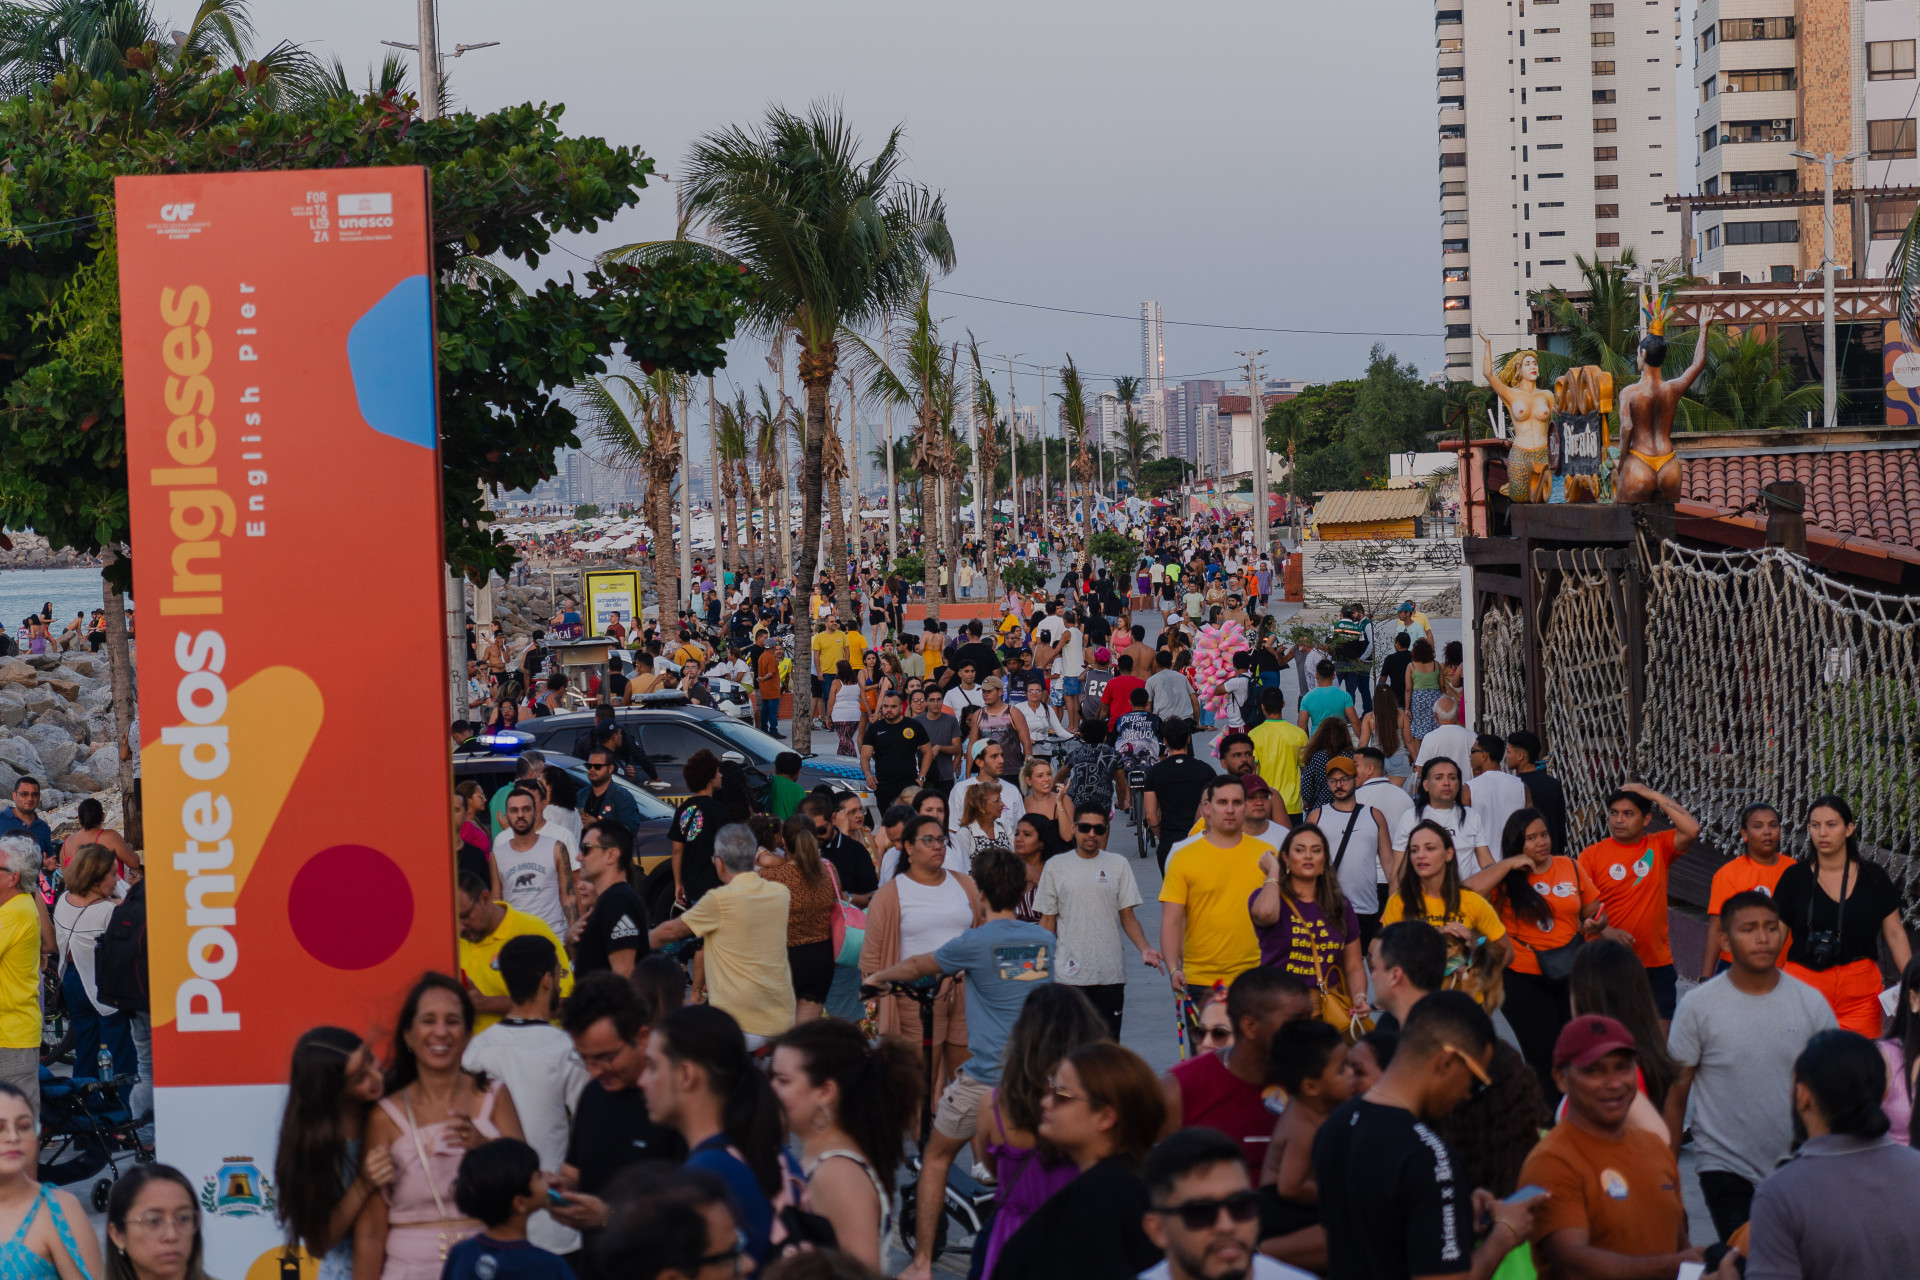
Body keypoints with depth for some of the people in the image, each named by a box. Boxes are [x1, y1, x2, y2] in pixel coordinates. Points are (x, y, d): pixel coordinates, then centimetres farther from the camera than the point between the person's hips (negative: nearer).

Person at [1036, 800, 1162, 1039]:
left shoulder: (1117, 864, 6)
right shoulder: (1055, 866, 5)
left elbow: (1127, 917, 6)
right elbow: (1048, 920, 7)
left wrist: (1144, 949, -11)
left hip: (1110, 974, 1)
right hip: (1067, 973, -1)